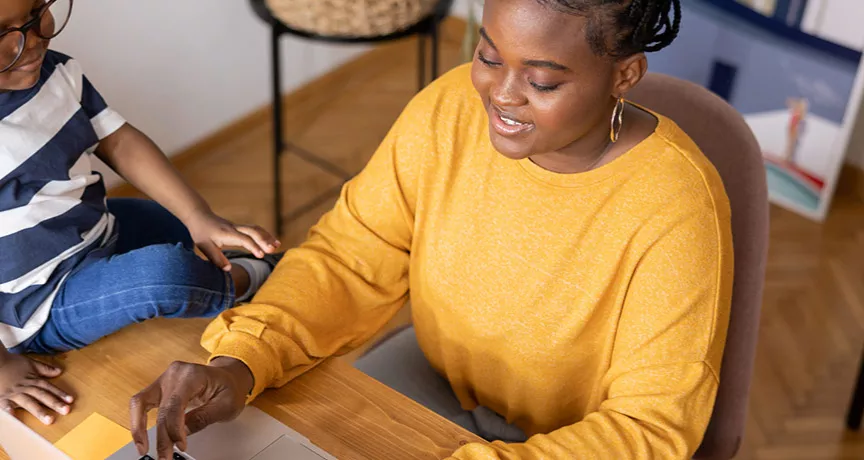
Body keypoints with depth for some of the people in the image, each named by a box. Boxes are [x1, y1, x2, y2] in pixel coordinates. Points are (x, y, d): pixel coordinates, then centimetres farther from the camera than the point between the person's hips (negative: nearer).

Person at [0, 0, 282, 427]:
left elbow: (119, 142, -3)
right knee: (165, 271, -27)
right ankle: (248, 279, 2)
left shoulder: (55, 71, -7)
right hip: (41, 307, -9)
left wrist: (199, 218, -13)